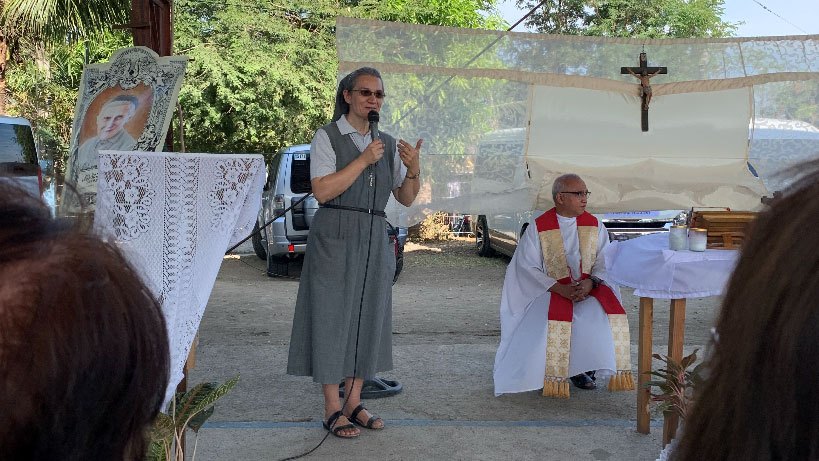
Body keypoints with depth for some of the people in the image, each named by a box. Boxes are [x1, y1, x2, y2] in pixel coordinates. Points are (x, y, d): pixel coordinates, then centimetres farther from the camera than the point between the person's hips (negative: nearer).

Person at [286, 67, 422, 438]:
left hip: (374, 240, 5)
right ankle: (332, 408, 9)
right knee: (332, 317, -1)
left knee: (368, 317, 9)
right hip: (334, 238, -5)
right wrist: (364, 160, -17)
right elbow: (322, 191, -15)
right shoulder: (327, 137, -4)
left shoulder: (388, 144, 11)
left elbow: (406, 198, 11)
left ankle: (354, 402, 21)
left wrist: (413, 169, -8)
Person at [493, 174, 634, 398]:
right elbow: (528, 267, -8)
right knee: (553, 321, -32)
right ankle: (552, 376, -10)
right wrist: (562, 289, -19)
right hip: (550, 291, -3)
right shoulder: (538, 227, -3)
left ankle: (582, 369, -4)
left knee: (609, 316, -24)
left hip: (589, 288, 3)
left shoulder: (594, 225, 7)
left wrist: (590, 283, -18)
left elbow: (604, 262, 4)